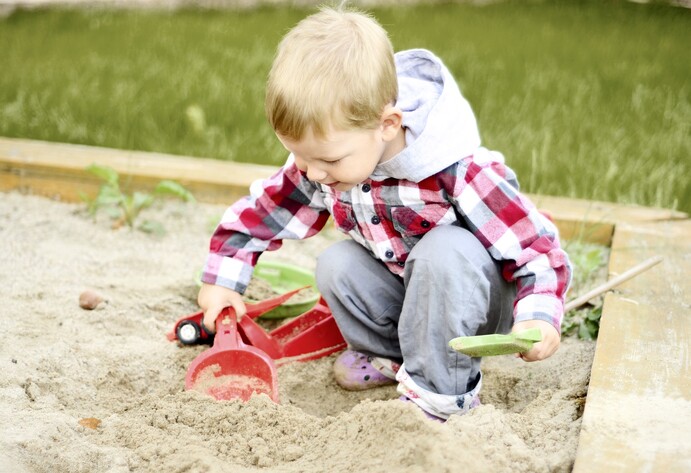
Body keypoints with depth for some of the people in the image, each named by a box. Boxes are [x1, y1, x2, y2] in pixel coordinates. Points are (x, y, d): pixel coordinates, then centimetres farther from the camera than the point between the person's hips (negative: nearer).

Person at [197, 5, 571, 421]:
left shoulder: (462, 175, -33)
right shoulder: (318, 161, -16)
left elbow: (536, 246, -27)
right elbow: (261, 209, 1)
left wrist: (538, 317, -43)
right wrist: (222, 280, 0)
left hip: (470, 296, -6)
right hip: (410, 298, 6)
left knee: (444, 250, -35)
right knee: (335, 264, -18)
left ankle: (438, 391, -22)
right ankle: (388, 354, 5)